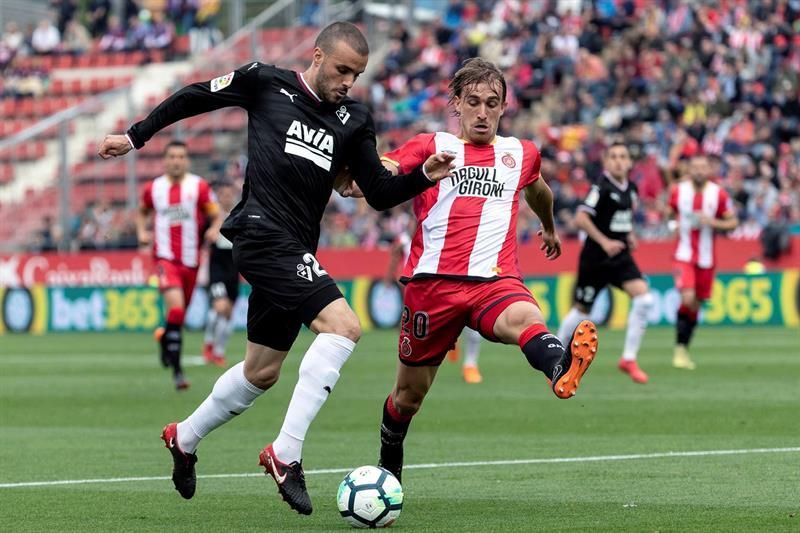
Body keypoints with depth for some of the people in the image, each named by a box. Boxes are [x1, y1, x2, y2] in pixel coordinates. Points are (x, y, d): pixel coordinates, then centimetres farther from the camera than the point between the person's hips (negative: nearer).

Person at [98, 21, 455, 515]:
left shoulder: (354, 120, 11)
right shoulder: (266, 83, -1)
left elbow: (380, 193, 10)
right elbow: (195, 96, 11)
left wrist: (425, 175, -8)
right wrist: (136, 136, 15)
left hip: (294, 252, 7)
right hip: (263, 233, -7)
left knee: (262, 372, 17)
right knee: (343, 325, -24)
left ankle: (185, 438, 42)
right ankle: (286, 453, -24)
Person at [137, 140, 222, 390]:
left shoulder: (199, 186, -1)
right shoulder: (153, 188, 4)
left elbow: (216, 215, 3)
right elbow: (143, 212, 24)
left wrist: (214, 229, -18)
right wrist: (142, 232, 6)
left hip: (190, 260, 2)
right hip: (165, 257, -2)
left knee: (180, 312, 12)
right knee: (176, 306, -22)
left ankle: (164, 337, 49)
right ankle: (176, 369, -19)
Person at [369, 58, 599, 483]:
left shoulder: (520, 154, 19)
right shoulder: (431, 147, 9)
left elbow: (537, 189, 42)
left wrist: (549, 228, 58)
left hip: (494, 279, 1)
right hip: (432, 281, 0)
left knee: (526, 319, -36)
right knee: (409, 393, 9)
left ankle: (560, 369, -69)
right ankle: (388, 470, 35)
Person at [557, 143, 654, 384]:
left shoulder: (631, 189, 7)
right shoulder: (601, 188, -15)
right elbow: (580, 218, -22)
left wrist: (629, 234, 9)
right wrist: (604, 242, -25)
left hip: (621, 257, 6)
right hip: (595, 258, -6)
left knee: (643, 298, -14)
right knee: (582, 310, 6)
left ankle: (629, 359, -5)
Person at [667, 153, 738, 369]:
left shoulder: (719, 194, -5)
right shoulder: (678, 191, -2)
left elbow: (733, 222, -1)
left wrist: (713, 222, -16)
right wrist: (675, 224, 2)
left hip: (706, 258, 2)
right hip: (684, 255, -2)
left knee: (696, 304, 8)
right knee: (687, 299, -19)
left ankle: (684, 349, 24)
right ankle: (679, 348, -6)